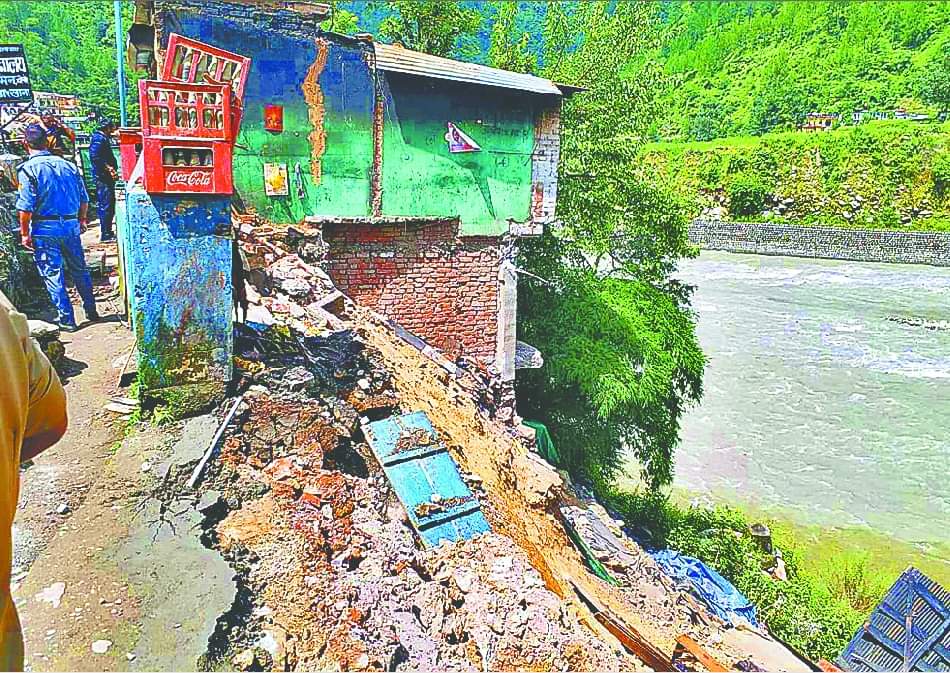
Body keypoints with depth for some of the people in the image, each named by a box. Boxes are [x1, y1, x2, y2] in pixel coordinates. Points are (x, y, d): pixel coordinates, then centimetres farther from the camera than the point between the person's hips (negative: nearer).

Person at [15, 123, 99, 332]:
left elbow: (26, 206, -14)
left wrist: (25, 233, -4)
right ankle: (91, 311, 25)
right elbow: (84, 199, 7)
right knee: (79, 269, 17)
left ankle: (66, 320, 7)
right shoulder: (68, 165, 3)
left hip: (45, 228, -4)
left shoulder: (28, 169, -10)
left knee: (53, 274, 4)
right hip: (71, 225, 4)